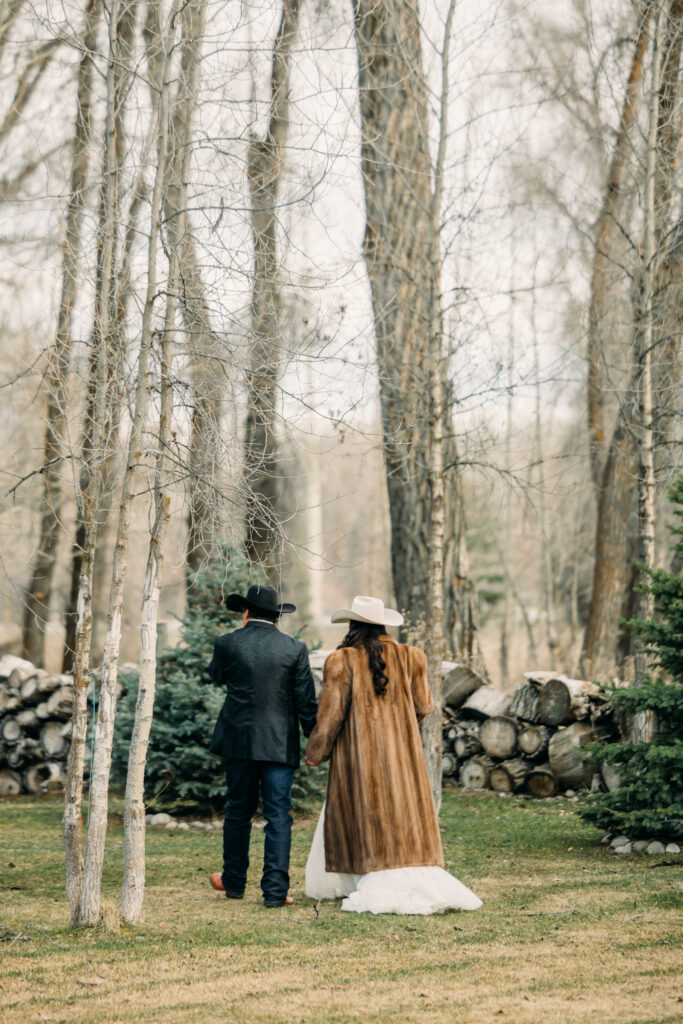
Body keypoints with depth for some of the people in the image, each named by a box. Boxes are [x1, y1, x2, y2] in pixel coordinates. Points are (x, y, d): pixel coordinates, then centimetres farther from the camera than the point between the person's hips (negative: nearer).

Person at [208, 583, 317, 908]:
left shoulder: (227, 644, -3)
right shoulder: (294, 649, -3)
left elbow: (217, 676, 18)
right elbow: (306, 701, -2)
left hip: (239, 741, 1)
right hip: (280, 744, -1)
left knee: (238, 811, 15)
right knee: (278, 815, 0)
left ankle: (233, 881, 26)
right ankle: (275, 889, -4)